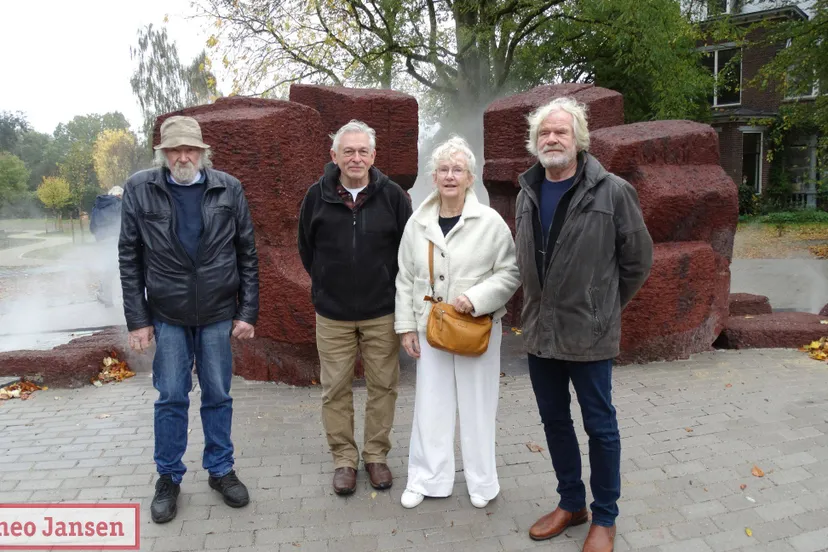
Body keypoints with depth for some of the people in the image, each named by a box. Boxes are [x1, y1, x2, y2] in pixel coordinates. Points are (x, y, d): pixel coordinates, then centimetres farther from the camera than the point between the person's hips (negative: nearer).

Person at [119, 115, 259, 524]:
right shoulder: (139, 189, -3)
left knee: (218, 396, 11)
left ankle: (221, 470, 28)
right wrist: (137, 319, -4)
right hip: (167, 315, 0)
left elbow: (247, 255, 0)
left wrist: (248, 312, -3)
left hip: (219, 314, 1)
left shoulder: (228, 189, -3)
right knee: (171, 398, 8)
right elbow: (129, 258, -1)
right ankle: (168, 478, 27)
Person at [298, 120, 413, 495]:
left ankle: (376, 455, 27)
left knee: (383, 386, 8)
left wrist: (390, 286, 5)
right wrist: (326, 285, 11)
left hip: (382, 312, 0)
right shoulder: (318, 196, -3)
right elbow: (306, 248, 11)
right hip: (332, 313, 1)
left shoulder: (392, 196, -5)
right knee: (335, 389, 8)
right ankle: (343, 458, 25)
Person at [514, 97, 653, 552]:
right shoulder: (527, 194, 6)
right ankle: (571, 503, 37)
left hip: (588, 334, -5)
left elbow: (638, 260, -2)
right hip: (539, 331, 5)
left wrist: (604, 307, 4)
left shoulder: (612, 192, -10)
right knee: (554, 422, 16)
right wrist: (541, 305, 12)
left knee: (599, 426, 8)